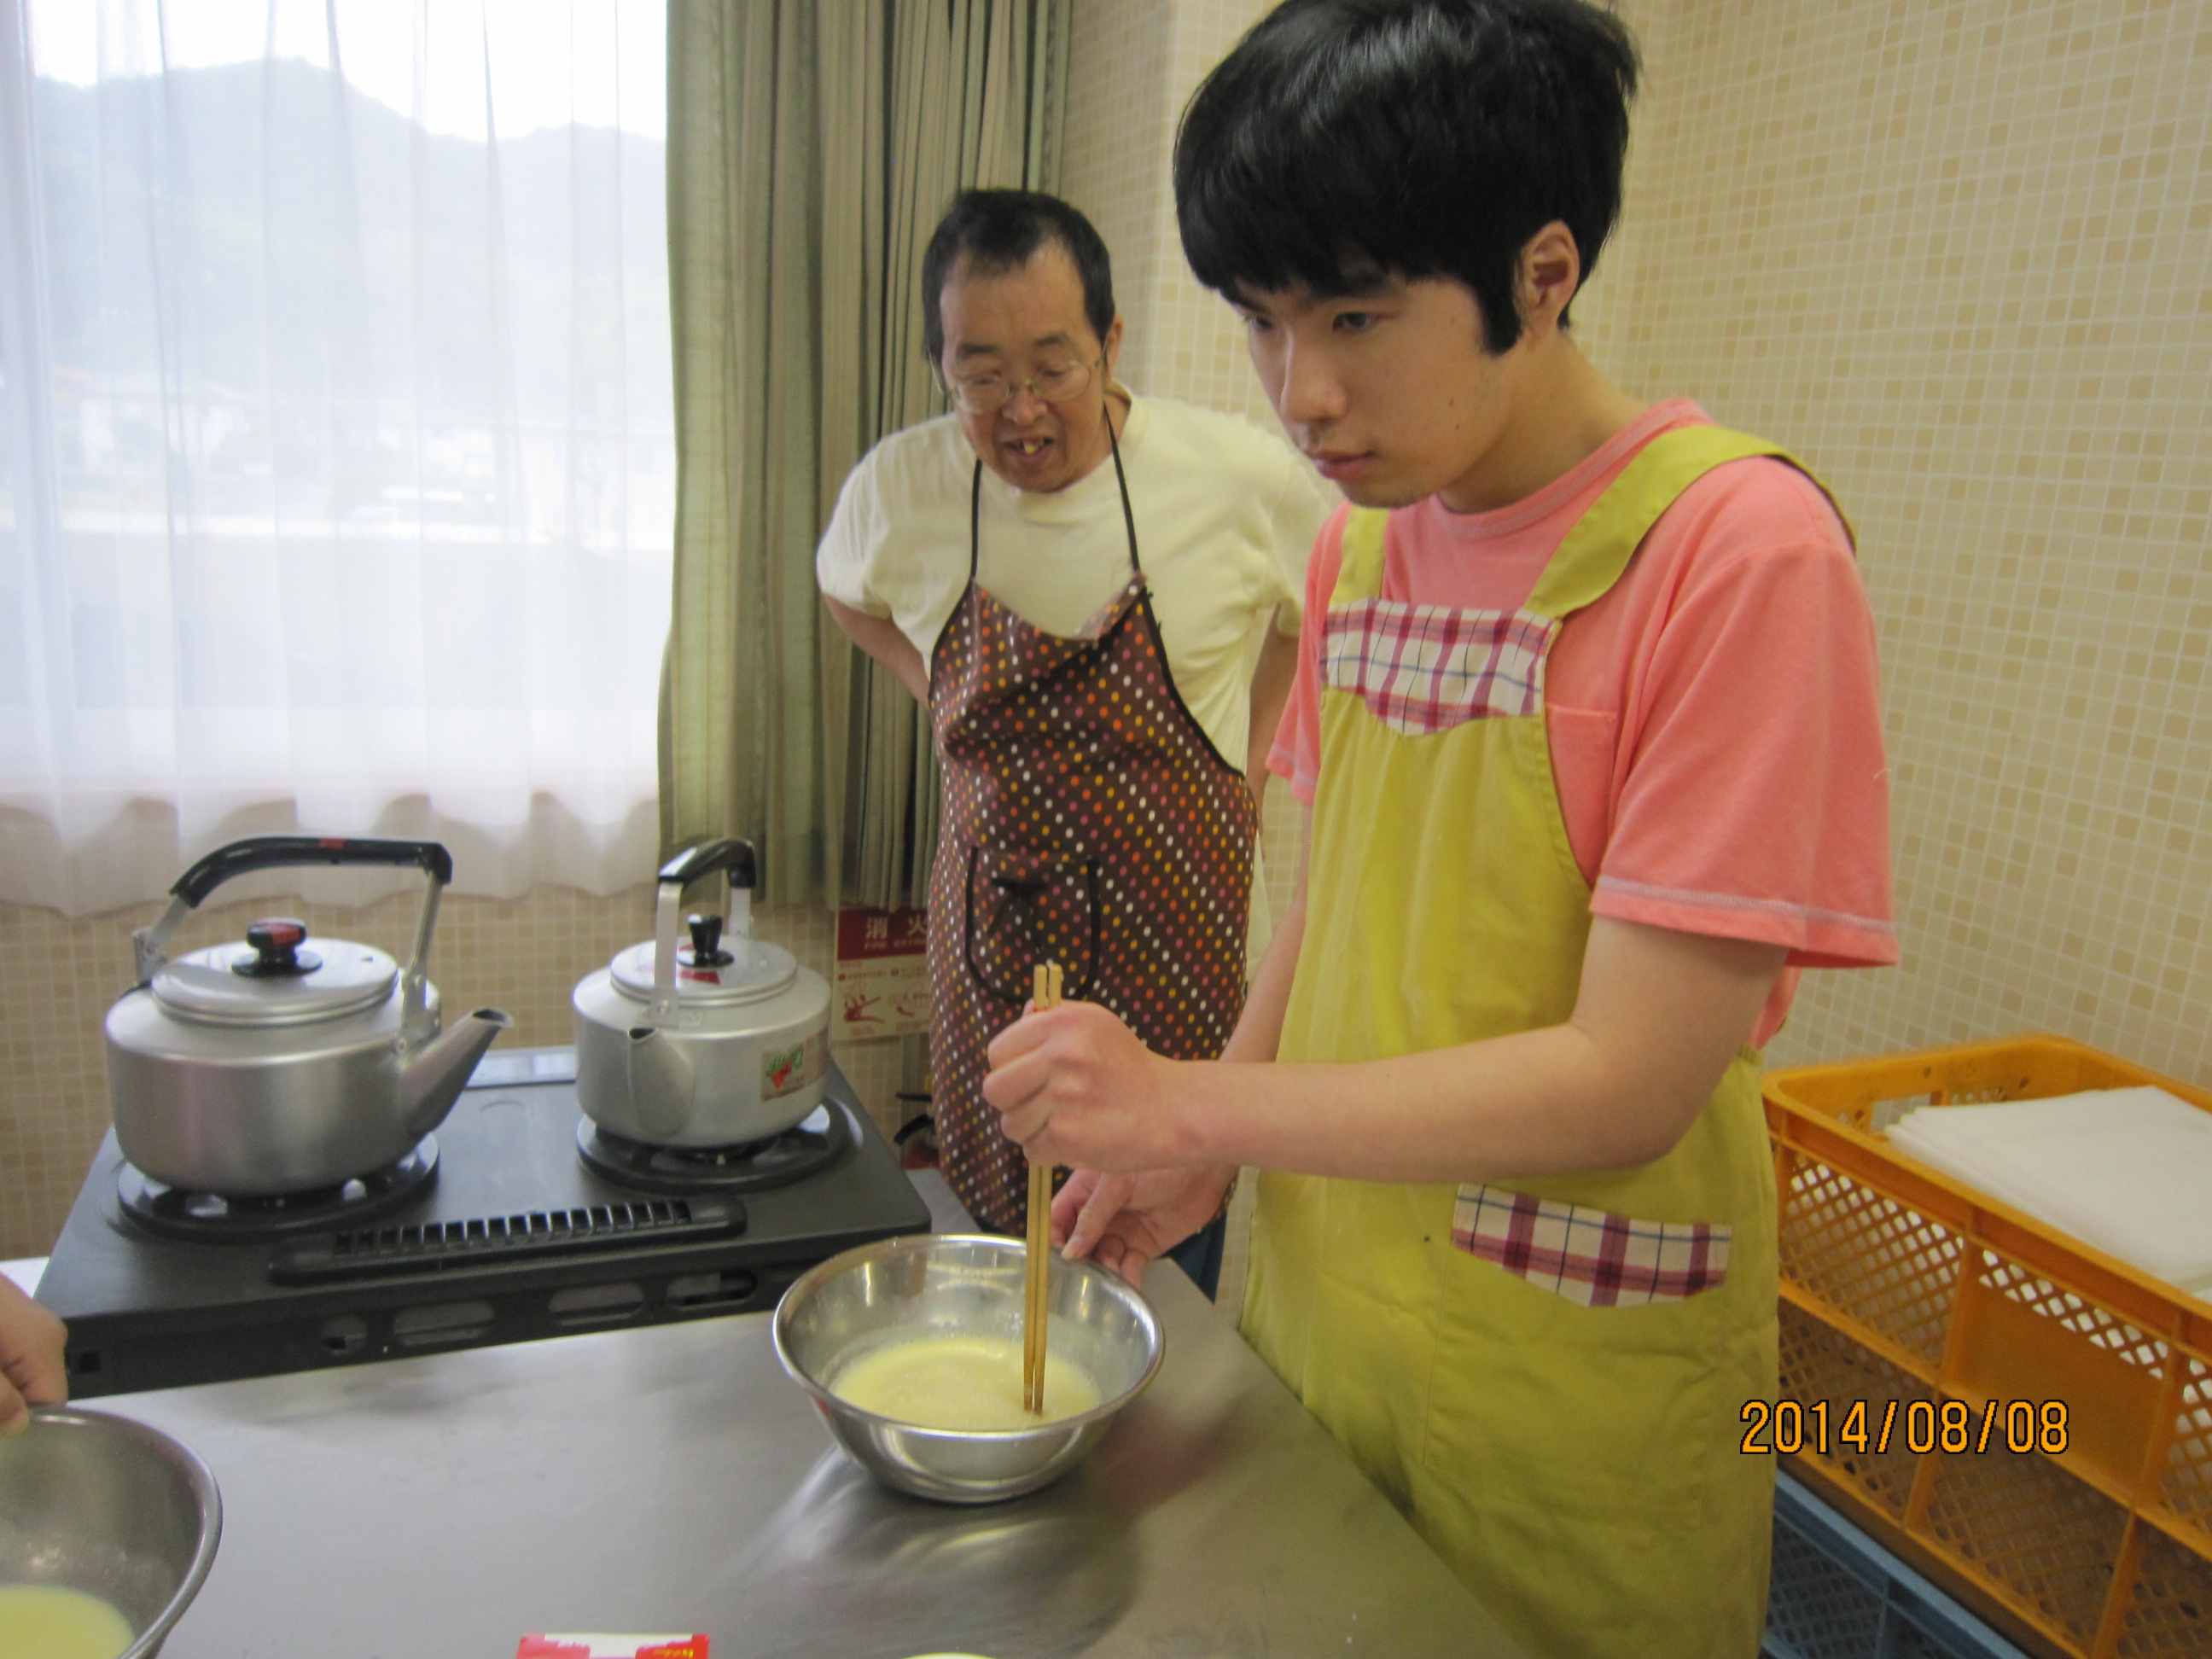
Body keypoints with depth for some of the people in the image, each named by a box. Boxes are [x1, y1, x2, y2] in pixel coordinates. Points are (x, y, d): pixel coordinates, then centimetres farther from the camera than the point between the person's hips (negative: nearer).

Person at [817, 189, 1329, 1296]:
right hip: (994, 922, 3)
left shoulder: (1245, 478, -12)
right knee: (998, 1246, 16)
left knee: (1169, 1260, 7)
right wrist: (951, 705, 7)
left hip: (1181, 930, -2)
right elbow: (847, 592, 19)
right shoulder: (896, 489, -5)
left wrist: (1244, 750, 2)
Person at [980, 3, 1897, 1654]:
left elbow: (1629, 1078, -22)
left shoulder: (1738, 547, -19)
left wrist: (1197, 1102, -22)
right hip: (1313, 1300, 6)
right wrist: (1199, 1144, -2)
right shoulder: (1357, 544, 3)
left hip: (1569, 1382, -6)